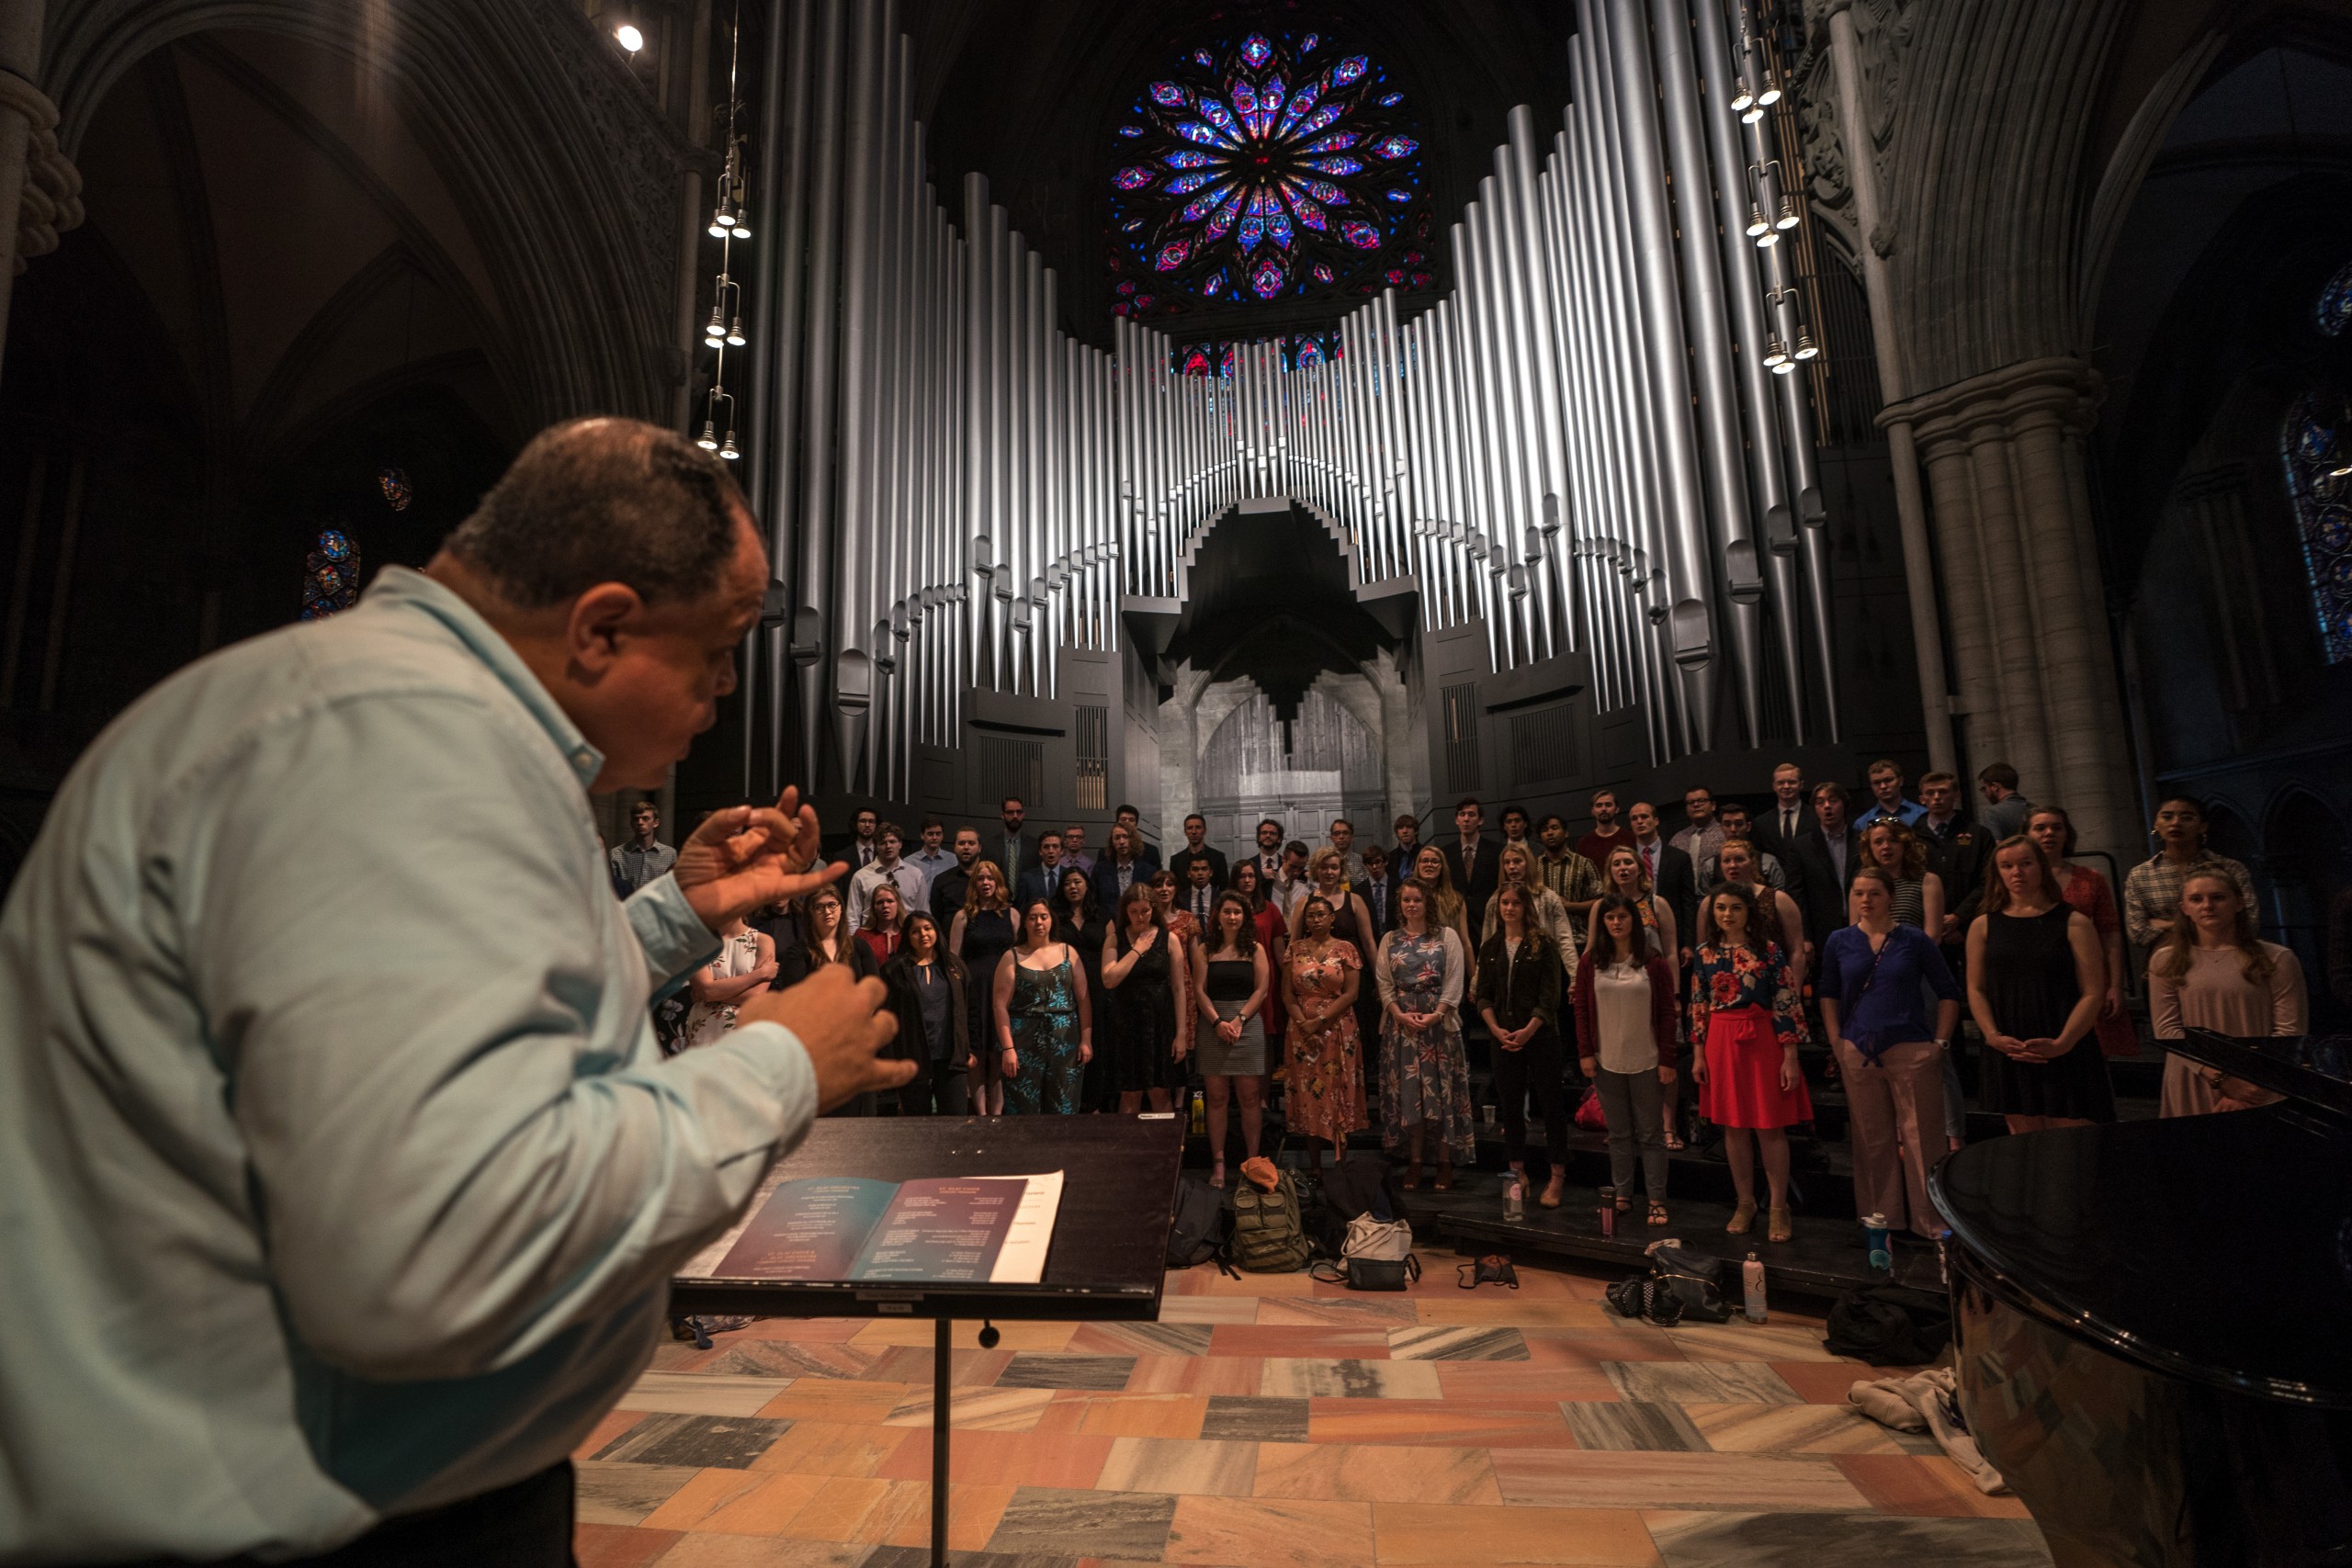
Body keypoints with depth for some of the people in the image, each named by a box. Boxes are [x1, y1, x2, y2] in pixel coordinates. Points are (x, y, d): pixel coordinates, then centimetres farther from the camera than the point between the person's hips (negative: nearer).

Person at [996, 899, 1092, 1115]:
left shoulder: (1067, 952, 9)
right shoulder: (1013, 958, 4)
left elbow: (1083, 1000, 6)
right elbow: (1001, 1005, -3)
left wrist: (1086, 1039, -2)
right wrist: (1008, 1048, -11)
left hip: (1065, 1042, 2)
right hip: (1025, 1043, -1)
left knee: (1064, 1107, 4)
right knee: (1024, 1109, 0)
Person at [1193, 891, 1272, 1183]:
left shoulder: (1255, 949, 6)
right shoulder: (1205, 950, 7)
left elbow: (1261, 989, 0)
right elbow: (1199, 990, 1)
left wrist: (1239, 1019, -10)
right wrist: (1219, 1022, -11)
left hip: (1248, 1024, 0)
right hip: (1212, 1026, 0)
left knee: (1250, 1097, 1)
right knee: (1217, 1098, 2)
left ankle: (1252, 1161, 11)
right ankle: (1218, 1162, 9)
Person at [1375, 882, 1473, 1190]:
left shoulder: (1447, 935, 3)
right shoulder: (1390, 940, 10)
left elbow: (1455, 980, -3)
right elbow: (1383, 984, 6)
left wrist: (1435, 1015, -12)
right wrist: (1401, 1015, -8)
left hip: (1439, 1023, -2)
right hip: (1400, 1023, 2)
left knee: (1441, 1089, 0)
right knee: (1408, 1092, 3)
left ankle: (1445, 1162, 10)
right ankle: (1416, 1161, 12)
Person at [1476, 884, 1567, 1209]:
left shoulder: (1543, 944, -3)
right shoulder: (1491, 947, 9)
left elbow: (1549, 995, -9)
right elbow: (1484, 995, 8)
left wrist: (1528, 1030, -17)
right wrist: (1496, 1029, -7)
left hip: (1540, 1036, -4)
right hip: (1504, 1038, 4)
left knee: (1551, 1103, 1)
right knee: (1510, 1104, 9)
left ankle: (1557, 1176, 10)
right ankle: (1517, 1173, 20)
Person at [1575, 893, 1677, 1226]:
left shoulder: (1654, 962, -5)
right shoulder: (1590, 961, 1)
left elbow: (1667, 1013, -4)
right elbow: (1582, 1009, 4)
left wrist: (1667, 1060, -7)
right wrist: (1586, 1052, -1)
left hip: (1646, 1062, -2)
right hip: (1607, 1061, 2)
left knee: (1651, 1134, 5)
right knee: (1619, 1133, 12)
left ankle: (1656, 1200, 13)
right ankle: (1621, 1195, 22)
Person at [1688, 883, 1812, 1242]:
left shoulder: (1768, 950, -5)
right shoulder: (1705, 953, 4)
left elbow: (1786, 1004, -7)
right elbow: (1698, 1007, 8)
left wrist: (1790, 1057, -11)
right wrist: (1698, 1055, 5)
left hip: (1763, 1042, -3)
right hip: (1722, 1044, 3)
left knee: (1770, 1127, 1)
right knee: (1733, 1127, 10)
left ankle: (1778, 1207, 15)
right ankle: (1745, 1202, 23)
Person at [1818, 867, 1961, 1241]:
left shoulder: (1914, 940, 0)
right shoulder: (1839, 941, 5)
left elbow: (1948, 993, 5)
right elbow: (1828, 995, 12)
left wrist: (1940, 1042, -1)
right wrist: (1836, 1044, 4)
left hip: (1911, 1051, -2)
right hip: (1859, 1053, 2)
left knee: (1921, 1139, 1)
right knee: (1872, 1141, 10)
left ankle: (1931, 1224, 13)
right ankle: (1881, 1221, 22)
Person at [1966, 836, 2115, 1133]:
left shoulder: (2072, 922, 1)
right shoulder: (1983, 926, 7)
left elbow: (2093, 992, -3)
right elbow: (1975, 990, 7)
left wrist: (2062, 1044, -13)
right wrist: (1993, 1036, -8)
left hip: (2066, 1053, -2)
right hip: (2009, 1056, 2)